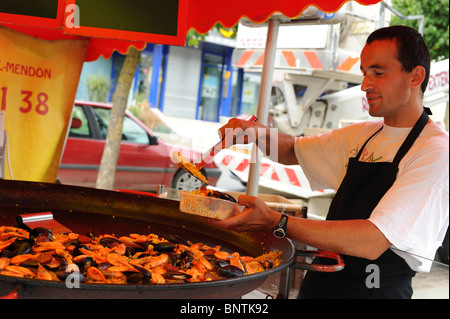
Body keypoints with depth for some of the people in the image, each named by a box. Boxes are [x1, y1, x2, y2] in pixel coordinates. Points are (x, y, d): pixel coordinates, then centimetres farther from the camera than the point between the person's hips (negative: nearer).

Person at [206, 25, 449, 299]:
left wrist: (275, 222, -32)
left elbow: (373, 242, -26)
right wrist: (257, 133, -1)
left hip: (375, 289, -6)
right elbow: (294, 150, 20)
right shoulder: (363, 135, 8)